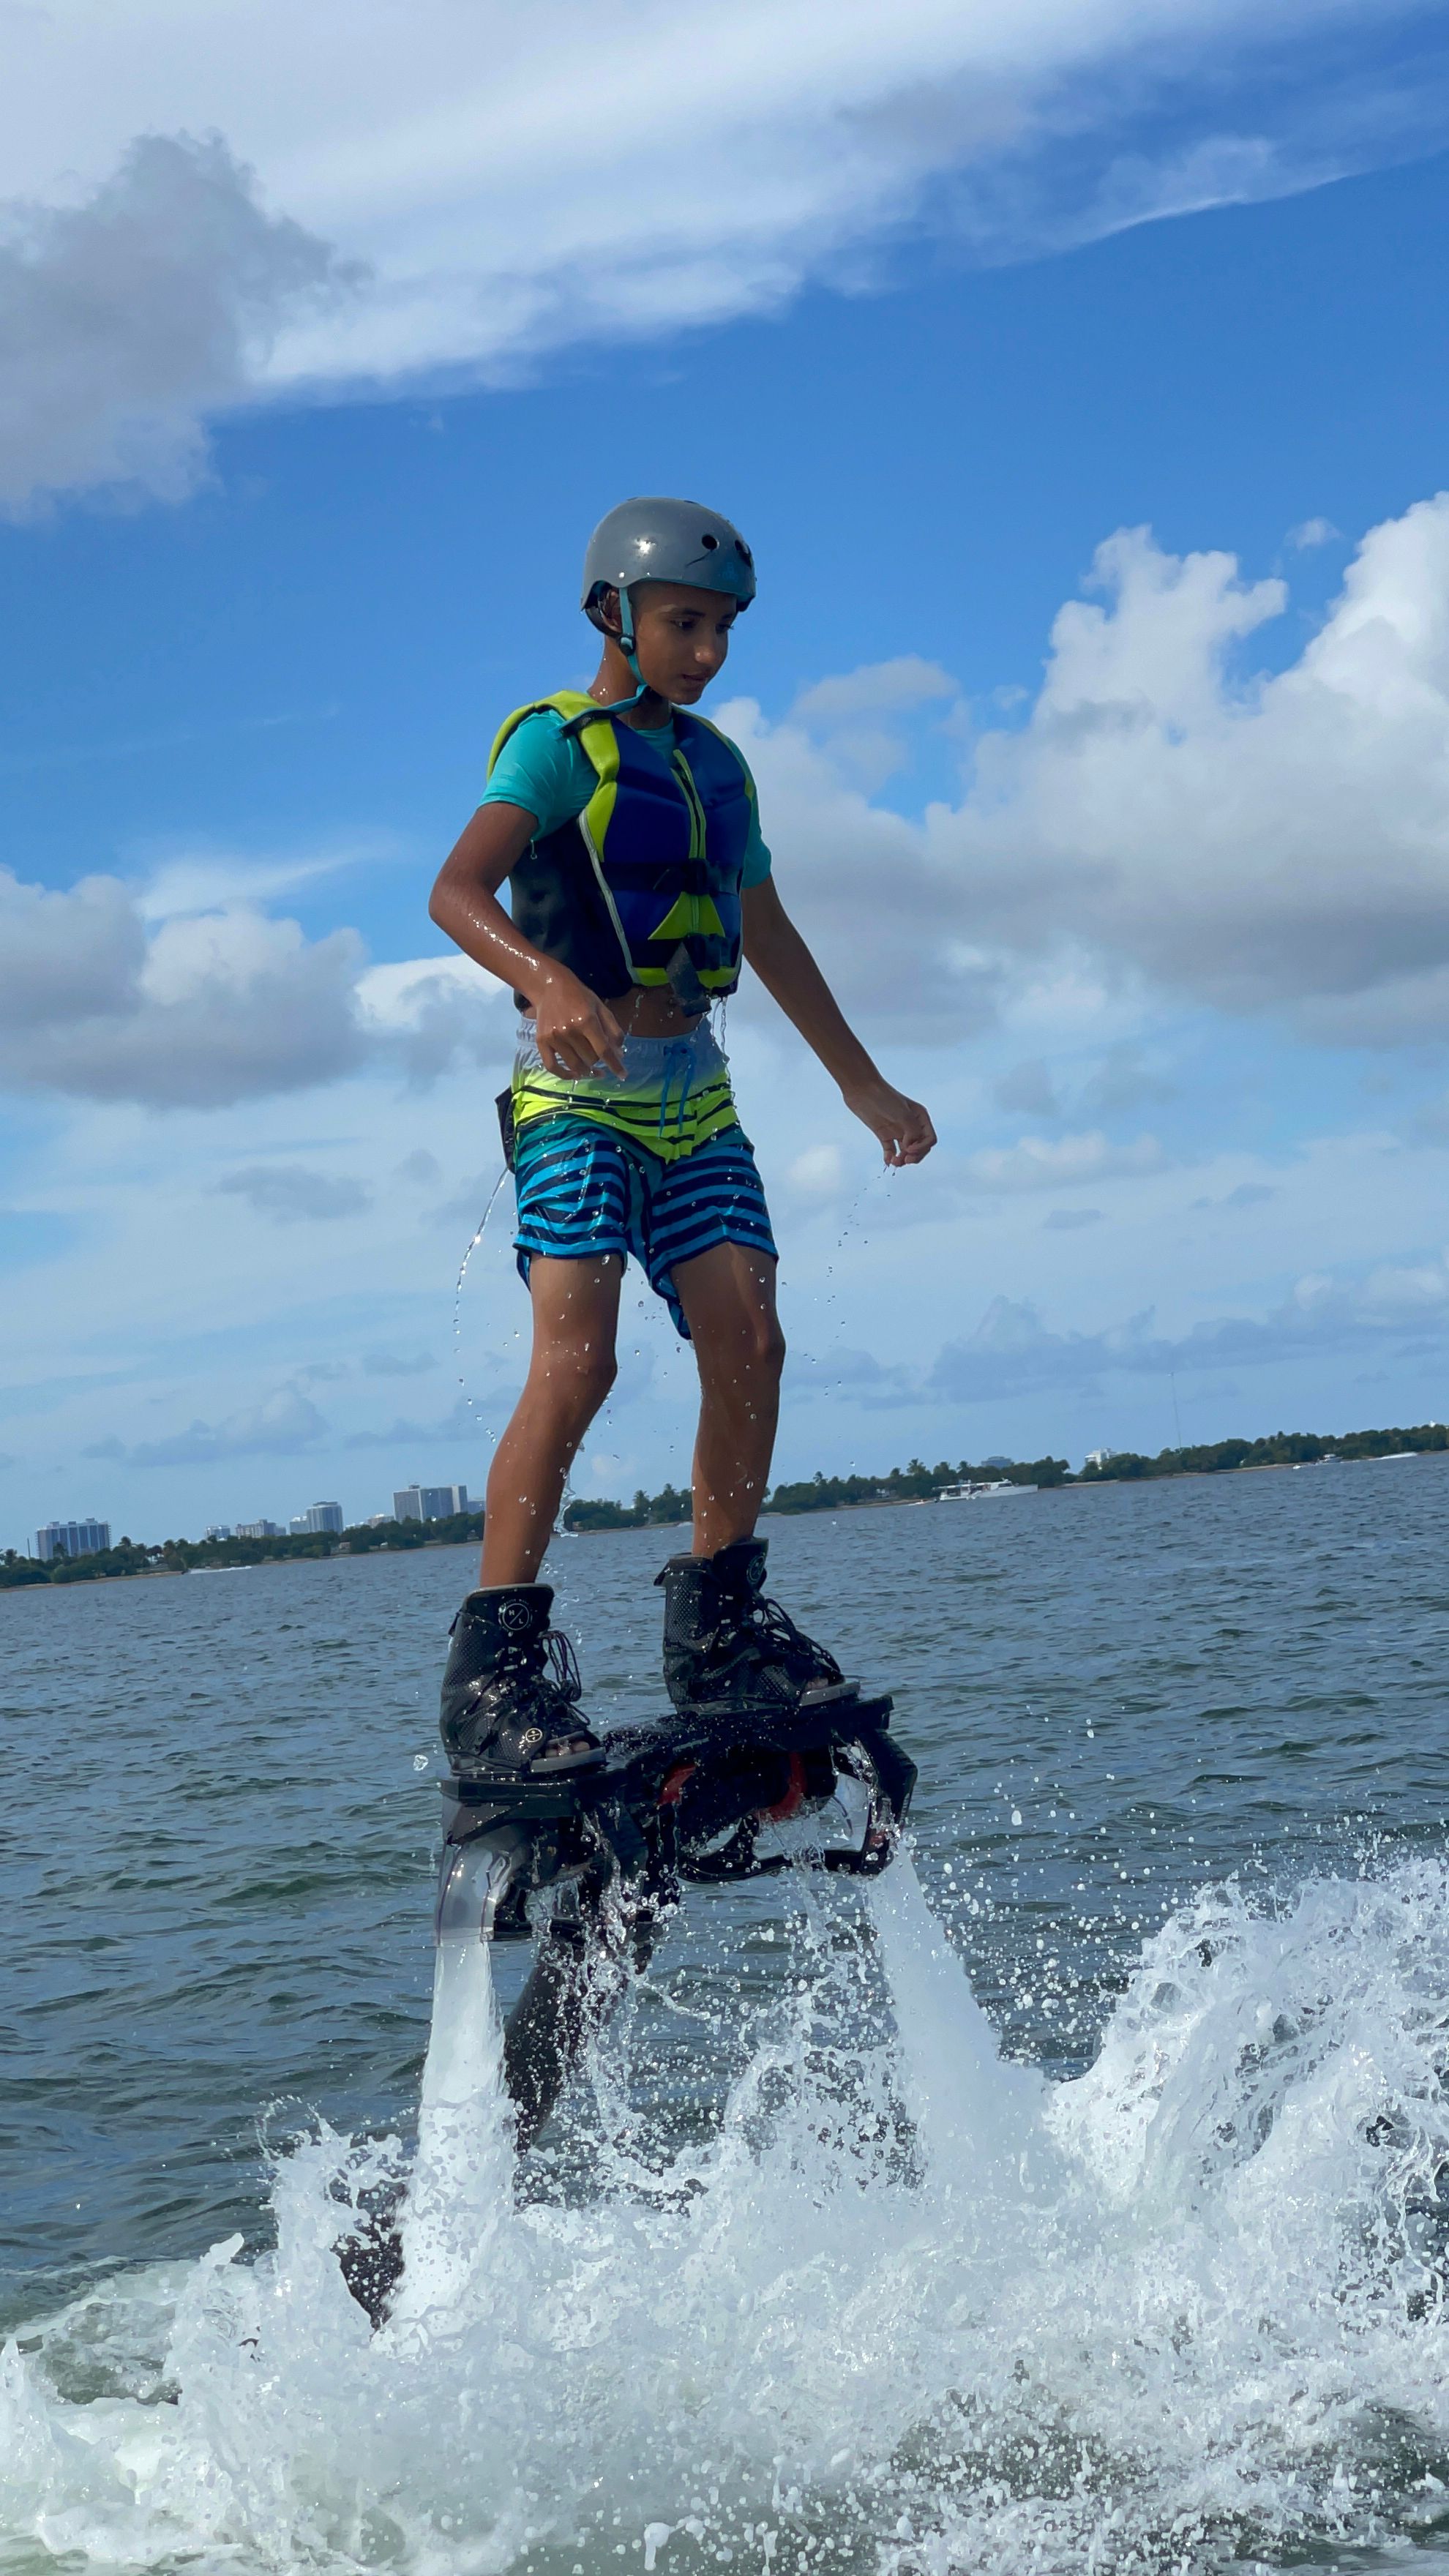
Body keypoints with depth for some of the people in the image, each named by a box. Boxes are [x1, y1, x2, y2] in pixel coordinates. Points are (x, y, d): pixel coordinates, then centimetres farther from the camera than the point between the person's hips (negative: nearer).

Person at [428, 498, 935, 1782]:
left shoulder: (715, 764, 18)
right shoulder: (557, 741, -4)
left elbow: (770, 937, 27)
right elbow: (457, 889, -20)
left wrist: (866, 1085, 30)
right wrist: (549, 979, -40)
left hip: (693, 1095, 7)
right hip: (578, 1094, -7)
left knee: (750, 1347, -5)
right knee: (577, 1361, -19)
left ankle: (720, 1625, 9)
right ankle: (496, 1666, -17)